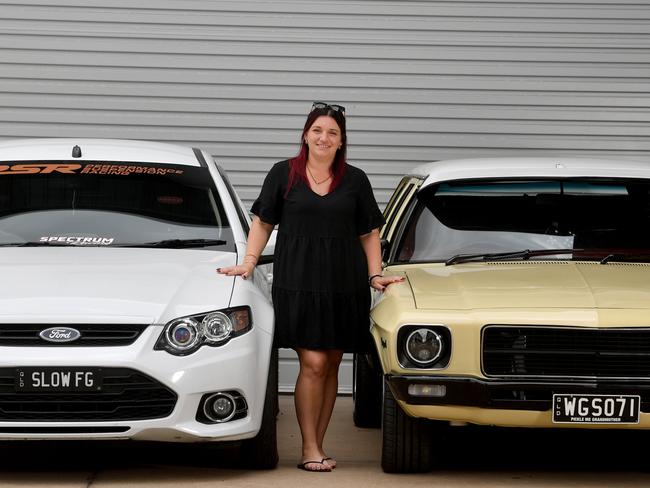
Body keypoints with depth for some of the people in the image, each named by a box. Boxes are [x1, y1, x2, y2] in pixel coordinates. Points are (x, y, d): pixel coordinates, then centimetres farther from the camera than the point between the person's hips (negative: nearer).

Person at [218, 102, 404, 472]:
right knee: (313, 364, -11)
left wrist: (376, 275, 4)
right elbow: (263, 222, 11)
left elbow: (369, 234, 14)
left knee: (331, 365, 4)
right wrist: (249, 263, 0)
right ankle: (310, 450, -5)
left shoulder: (355, 180, 10)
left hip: (344, 285, 3)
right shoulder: (283, 174, 6)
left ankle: (318, 447, 11)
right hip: (297, 283, -3)